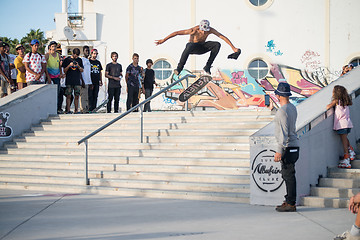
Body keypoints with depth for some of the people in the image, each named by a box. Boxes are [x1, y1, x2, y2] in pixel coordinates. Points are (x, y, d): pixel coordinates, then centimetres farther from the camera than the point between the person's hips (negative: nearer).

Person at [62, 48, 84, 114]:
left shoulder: (79, 60, 12)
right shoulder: (67, 60, 4)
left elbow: (82, 70, 10)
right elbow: (64, 71, 3)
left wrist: (78, 66, -9)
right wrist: (69, 66, -14)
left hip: (77, 81, 3)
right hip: (69, 81, -3)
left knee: (77, 96, 1)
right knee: (69, 96, -5)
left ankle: (76, 110, 5)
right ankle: (68, 110, -4)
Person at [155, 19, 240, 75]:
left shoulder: (210, 30, -19)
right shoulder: (193, 30, -29)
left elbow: (223, 37, -15)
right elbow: (176, 33, -27)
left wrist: (233, 48, -16)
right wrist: (163, 40, -29)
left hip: (201, 48, 4)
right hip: (193, 47, -4)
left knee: (217, 44, -23)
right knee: (189, 46, -43)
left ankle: (207, 67, -16)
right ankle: (179, 68, -35)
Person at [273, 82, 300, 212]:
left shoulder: (282, 110, -16)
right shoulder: (293, 108, 14)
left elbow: (284, 132, -21)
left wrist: (279, 151, -21)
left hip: (288, 147, -10)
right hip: (294, 147, 10)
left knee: (289, 175, -7)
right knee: (287, 175, 15)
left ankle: (291, 204, -5)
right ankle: (289, 201, 21)